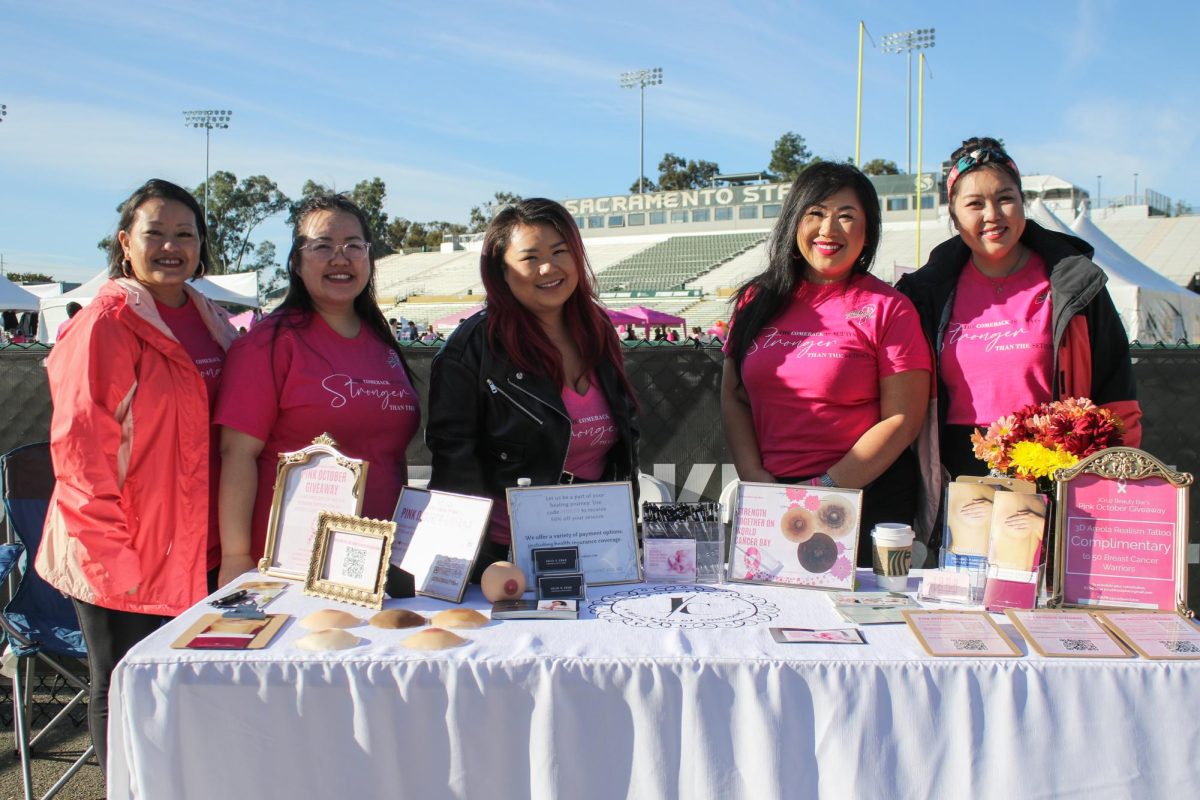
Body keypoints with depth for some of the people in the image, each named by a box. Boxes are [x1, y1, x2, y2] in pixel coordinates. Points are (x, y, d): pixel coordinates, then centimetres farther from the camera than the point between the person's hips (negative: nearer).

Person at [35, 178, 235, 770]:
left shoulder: (210, 321, 11)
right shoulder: (106, 322, -10)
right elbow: (78, 445, -14)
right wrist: (112, 552, -17)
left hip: (193, 551, 6)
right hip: (121, 562, -6)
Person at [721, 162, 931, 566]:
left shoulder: (888, 309, -4)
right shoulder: (758, 299, 8)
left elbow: (902, 419, -8)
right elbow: (733, 396, 9)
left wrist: (826, 487, -13)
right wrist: (753, 474, -5)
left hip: (865, 497, -3)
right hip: (768, 502, 3)